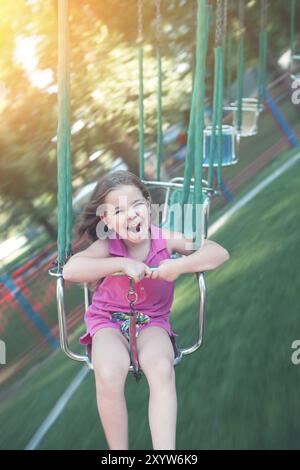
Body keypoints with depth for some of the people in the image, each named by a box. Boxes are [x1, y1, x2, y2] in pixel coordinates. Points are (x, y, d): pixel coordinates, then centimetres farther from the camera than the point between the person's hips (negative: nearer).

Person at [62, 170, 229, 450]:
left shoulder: (165, 239, -11)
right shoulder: (106, 246, -15)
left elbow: (219, 253, -13)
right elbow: (70, 270, -33)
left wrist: (180, 265, -30)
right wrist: (122, 264, -36)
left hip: (152, 320, 1)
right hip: (108, 320, -1)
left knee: (162, 369, -31)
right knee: (108, 374, -30)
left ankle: (165, 450, -22)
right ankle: (118, 450, -10)